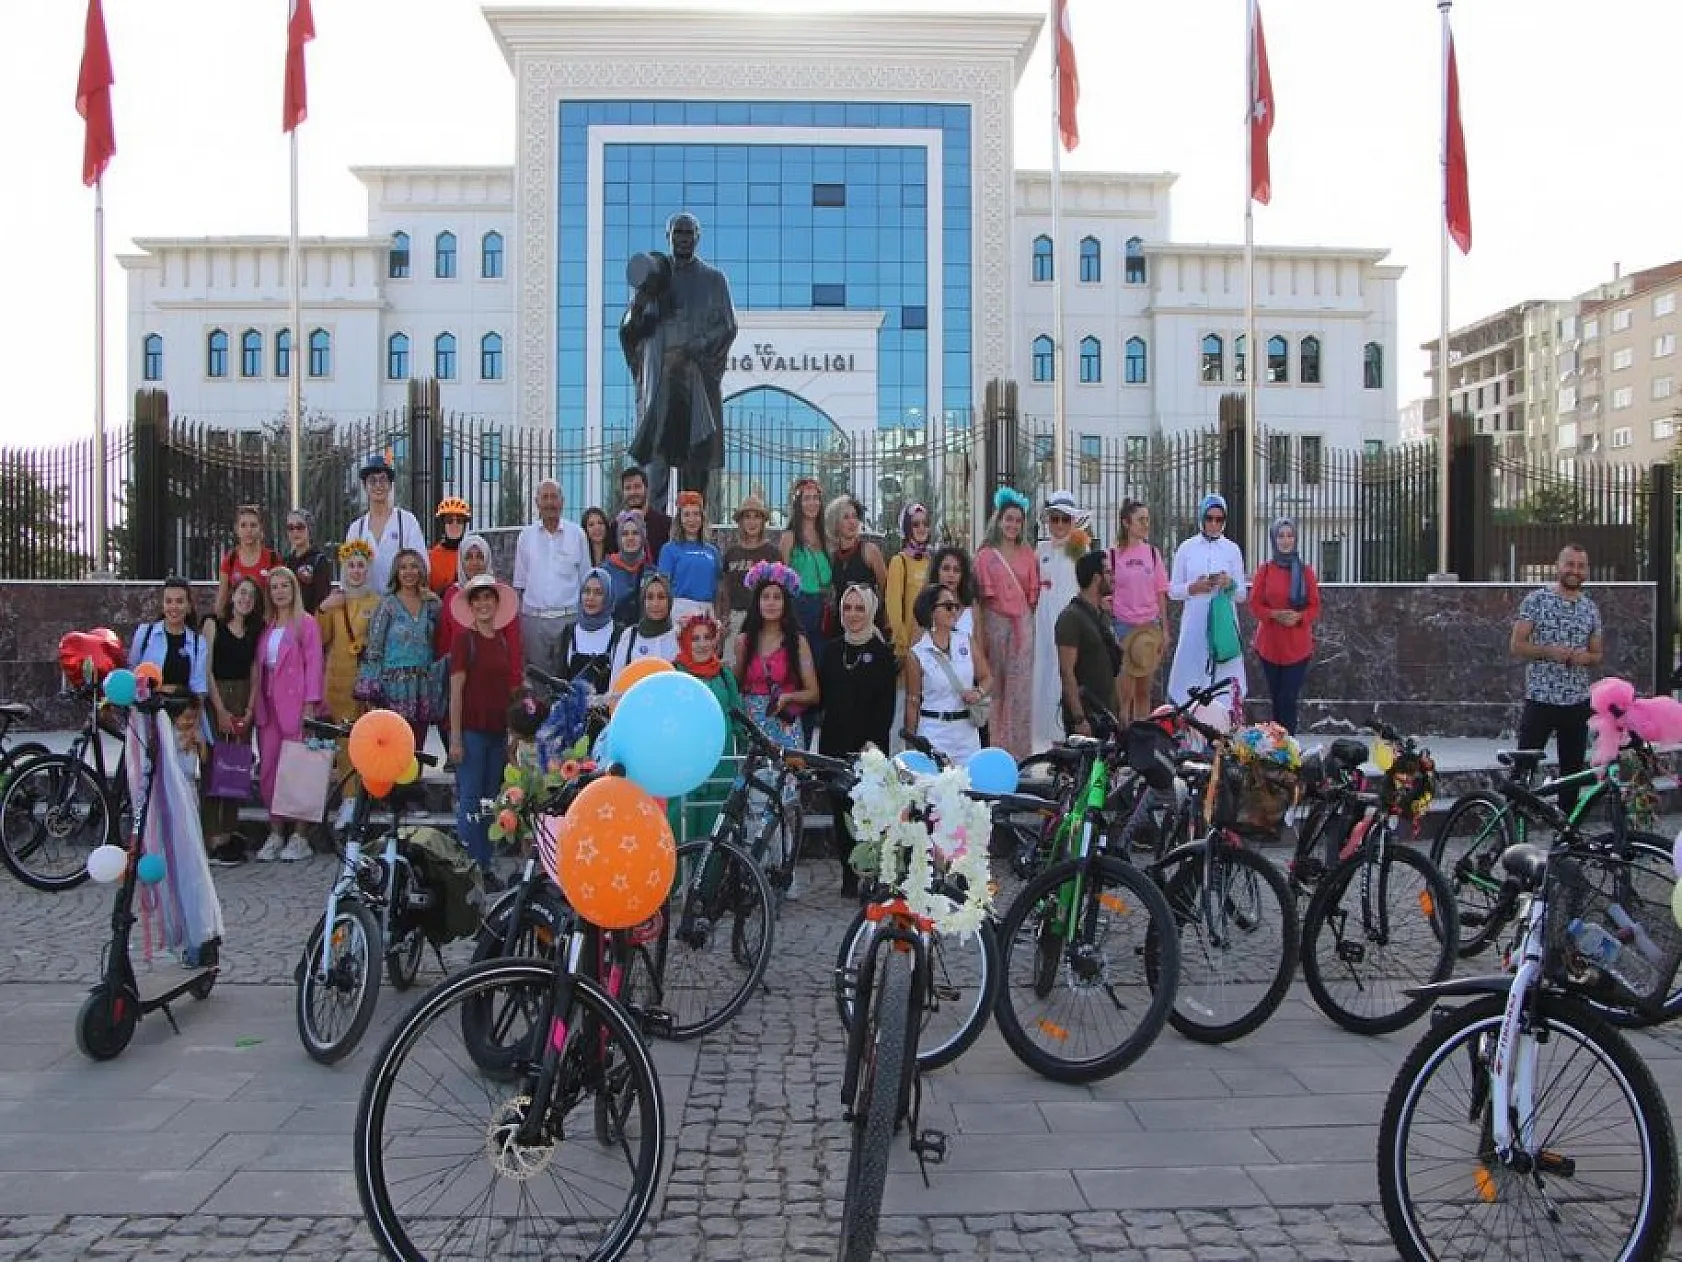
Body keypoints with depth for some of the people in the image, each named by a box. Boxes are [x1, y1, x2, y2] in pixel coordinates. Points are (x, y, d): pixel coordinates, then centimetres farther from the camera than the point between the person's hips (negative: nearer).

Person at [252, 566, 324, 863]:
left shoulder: (306, 624, -2)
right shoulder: (267, 626, 15)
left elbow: (313, 663, -8)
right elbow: (259, 667, 15)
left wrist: (310, 704, -15)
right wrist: (255, 703, 7)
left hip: (295, 705, -6)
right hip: (268, 706, 6)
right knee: (267, 770, 4)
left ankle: (298, 836, 4)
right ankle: (275, 834, 13)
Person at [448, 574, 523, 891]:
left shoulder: (504, 642, 12)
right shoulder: (465, 640, -4)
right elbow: (456, 690, -7)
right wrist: (455, 737, -12)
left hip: (498, 731, 6)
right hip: (471, 730, -6)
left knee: (490, 801, 10)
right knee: (470, 801, -3)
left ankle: (486, 865, 17)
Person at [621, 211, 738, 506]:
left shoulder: (713, 279, 9)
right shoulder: (651, 276, 14)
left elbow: (728, 327, 1)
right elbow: (629, 331, 10)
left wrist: (692, 350, -13)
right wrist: (639, 305, -11)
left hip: (699, 378, -1)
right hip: (660, 377, 1)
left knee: (696, 453, -2)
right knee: (658, 449, -9)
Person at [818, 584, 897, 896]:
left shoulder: (883, 652, -1)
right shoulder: (831, 650, 12)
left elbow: (886, 706, -6)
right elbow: (821, 695, 12)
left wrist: (873, 744, -14)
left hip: (869, 746, -4)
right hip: (835, 744, 4)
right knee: (839, 809, 6)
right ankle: (849, 875, 16)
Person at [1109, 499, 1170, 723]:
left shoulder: (1153, 553, 7)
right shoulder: (1113, 554, -1)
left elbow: (1161, 594, 10)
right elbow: (1106, 594, 1)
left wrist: (1164, 629, 6)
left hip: (1150, 626, 3)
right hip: (1123, 625, -3)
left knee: (1144, 690, 9)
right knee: (1125, 690, -5)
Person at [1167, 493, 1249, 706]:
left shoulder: (1232, 549, 4)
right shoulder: (1186, 548, 4)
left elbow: (1241, 595, 7)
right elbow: (1173, 591, 6)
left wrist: (1230, 584, -13)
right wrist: (1194, 588, -12)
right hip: (1195, 625, 0)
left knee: (1224, 678, 0)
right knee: (1191, 678, 1)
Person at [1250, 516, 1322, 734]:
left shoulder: (1305, 570, 2)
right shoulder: (1265, 570, 3)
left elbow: (1315, 607, 3)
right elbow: (1255, 604, 1)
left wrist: (1299, 617, -18)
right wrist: (1275, 614, -18)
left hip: (1298, 646, -1)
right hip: (1270, 644, 1)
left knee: (1288, 699, -7)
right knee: (1276, 698, 8)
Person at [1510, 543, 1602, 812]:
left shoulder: (1591, 608, 10)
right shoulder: (1536, 600, -3)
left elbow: (1597, 655, 16)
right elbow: (1516, 646, -5)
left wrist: (1586, 657, -7)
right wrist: (1550, 652, -20)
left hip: (1577, 702, 4)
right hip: (1540, 699, -4)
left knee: (1572, 770, 10)